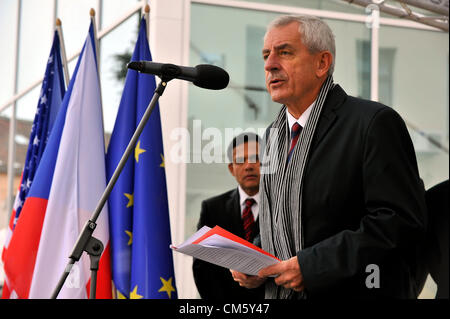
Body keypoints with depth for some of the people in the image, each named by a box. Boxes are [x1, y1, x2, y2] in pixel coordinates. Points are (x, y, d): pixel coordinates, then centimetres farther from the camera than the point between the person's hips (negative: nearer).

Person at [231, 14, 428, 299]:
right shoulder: (275, 134, 10)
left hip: (352, 292, -6)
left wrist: (310, 265, -23)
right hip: (281, 291, 6)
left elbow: (403, 220, -21)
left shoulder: (374, 123, -13)